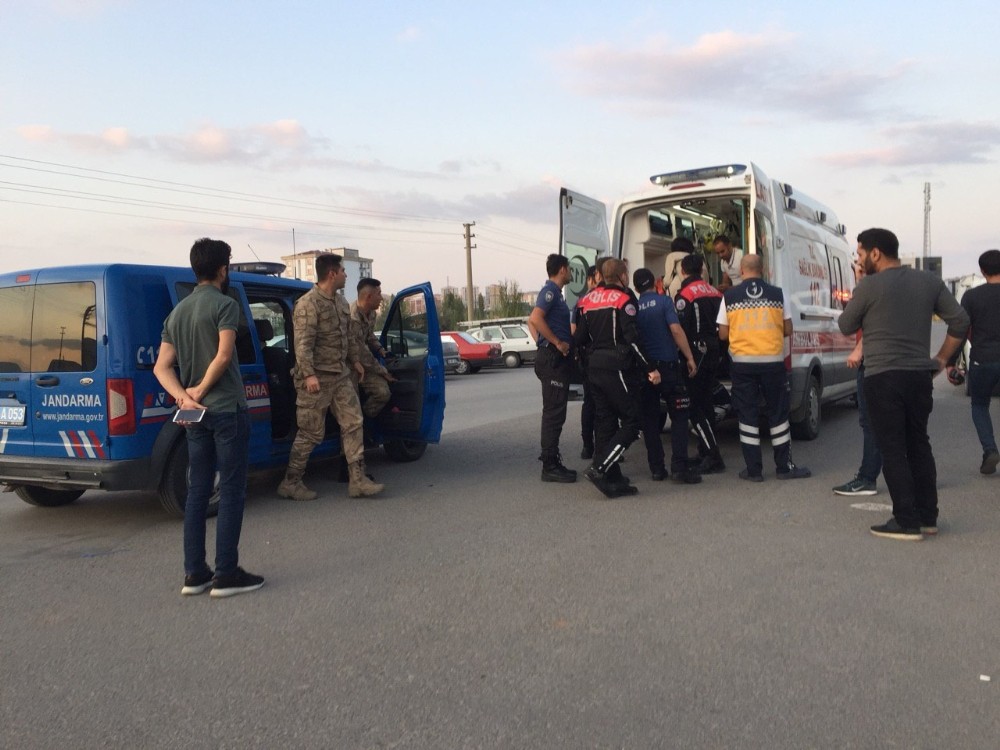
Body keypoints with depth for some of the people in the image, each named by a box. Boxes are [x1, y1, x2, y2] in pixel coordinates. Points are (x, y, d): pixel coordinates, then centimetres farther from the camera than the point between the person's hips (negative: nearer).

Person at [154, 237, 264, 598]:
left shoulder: (178, 311, 14)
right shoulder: (225, 304, -8)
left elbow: (162, 367, 6)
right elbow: (224, 355, -20)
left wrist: (183, 396, -6)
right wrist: (201, 390, -9)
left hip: (196, 415, 7)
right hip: (227, 409, -7)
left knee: (198, 491, 11)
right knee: (231, 491, -2)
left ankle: (194, 573, 14)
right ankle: (226, 574, 0)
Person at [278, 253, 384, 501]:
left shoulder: (341, 302, 12)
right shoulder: (307, 304, -15)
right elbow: (303, 343, -22)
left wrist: (355, 361, 23)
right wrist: (309, 374, -29)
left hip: (341, 376, 8)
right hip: (317, 379, -8)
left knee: (353, 424, 5)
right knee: (311, 433, -1)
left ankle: (357, 480, 9)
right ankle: (290, 483, 13)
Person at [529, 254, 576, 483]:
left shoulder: (554, 292, 18)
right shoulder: (550, 291, -11)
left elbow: (533, 319, 26)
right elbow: (536, 318, -26)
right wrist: (557, 342, -20)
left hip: (557, 359, 10)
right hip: (553, 358, -10)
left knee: (554, 413, 13)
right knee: (554, 414, -8)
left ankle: (552, 462, 19)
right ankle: (550, 466, -5)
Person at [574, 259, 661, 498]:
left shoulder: (588, 301, 14)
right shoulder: (623, 299, -8)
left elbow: (579, 339, 13)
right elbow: (632, 339, -16)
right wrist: (650, 368, -13)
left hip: (594, 369, 8)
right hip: (617, 369, -8)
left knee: (606, 422, 11)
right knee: (631, 422, -3)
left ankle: (613, 479, 14)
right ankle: (599, 468, -14)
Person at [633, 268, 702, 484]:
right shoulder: (663, 301, -5)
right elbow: (676, 330, -14)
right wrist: (689, 358, -10)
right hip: (666, 365, -3)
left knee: (649, 420, 8)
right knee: (679, 417, 2)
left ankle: (656, 468, 8)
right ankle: (679, 467, -6)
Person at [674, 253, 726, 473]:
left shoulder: (684, 295, -12)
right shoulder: (714, 292, 12)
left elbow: (682, 329, -18)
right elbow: (720, 325, 13)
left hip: (696, 354, -8)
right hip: (713, 354, 8)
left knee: (695, 406, -6)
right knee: (706, 402, 16)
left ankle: (713, 457, -11)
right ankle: (705, 451, 23)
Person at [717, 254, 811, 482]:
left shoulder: (729, 296, 0)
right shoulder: (777, 294, 1)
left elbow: (723, 334, 1)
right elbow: (788, 330, 5)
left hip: (743, 363, 0)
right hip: (772, 362, 1)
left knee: (748, 416, 5)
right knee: (778, 414, 11)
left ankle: (754, 470, 7)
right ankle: (784, 467, 17)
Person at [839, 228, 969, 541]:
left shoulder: (868, 286, -9)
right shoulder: (929, 281, 7)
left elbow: (846, 327, 2)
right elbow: (960, 320, 6)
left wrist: (851, 305, 21)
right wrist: (941, 359, 13)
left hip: (883, 377, -6)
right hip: (920, 375, 6)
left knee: (892, 449, 0)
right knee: (919, 444, 16)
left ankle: (907, 522, 0)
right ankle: (927, 517, 22)